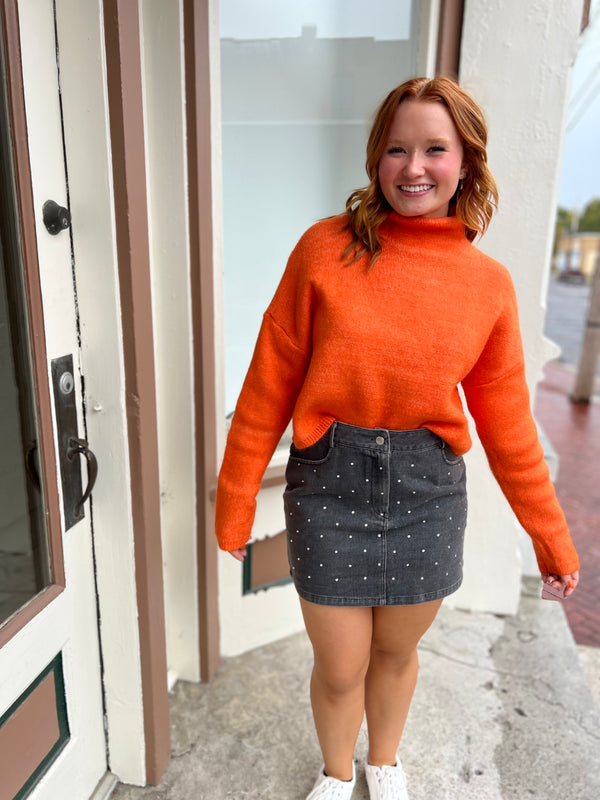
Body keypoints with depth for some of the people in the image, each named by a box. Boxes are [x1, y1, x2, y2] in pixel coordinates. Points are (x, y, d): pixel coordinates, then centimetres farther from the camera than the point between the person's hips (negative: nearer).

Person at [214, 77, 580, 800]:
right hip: (330, 483, -1)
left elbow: (506, 421, 5)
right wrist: (235, 501, -3)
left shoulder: (489, 284, -2)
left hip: (428, 491, 2)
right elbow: (270, 382, -5)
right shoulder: (326, 249, -8)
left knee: (397, 652, 21)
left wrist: (552, 537, 10)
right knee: (340, 667, 14)